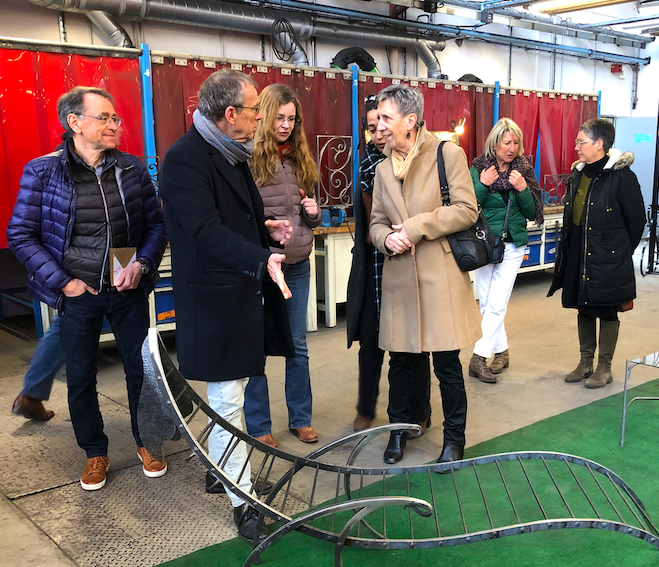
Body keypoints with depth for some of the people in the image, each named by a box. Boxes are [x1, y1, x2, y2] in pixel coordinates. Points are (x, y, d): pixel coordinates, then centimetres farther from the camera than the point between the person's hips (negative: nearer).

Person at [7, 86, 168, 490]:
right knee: (81, 380, 10)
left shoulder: (132, 168, 0)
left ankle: (146, 443, 32)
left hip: (128, 291, 2)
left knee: (141, 370, 10)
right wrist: (63, 282, -10)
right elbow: (21, 234, -5)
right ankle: (96, 454, 31)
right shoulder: (43, 171, -6)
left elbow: (157, 224, 4)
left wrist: (142, 265, -11)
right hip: (77, 295, -1)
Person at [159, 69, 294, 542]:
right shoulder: (185, 158, -19)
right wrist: (261, 261, -40)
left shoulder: (232, 153, 13)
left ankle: (219, 467, 40)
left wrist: (266, 229, 7)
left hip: (244, 294, 10)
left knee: (230, 393, 21)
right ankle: (243, 500, 14)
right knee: (228, 402, 1)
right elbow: (208, 231, -29)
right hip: (215, 299, -10)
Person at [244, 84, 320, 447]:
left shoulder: (300, 159, 12)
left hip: (298, 265, 6)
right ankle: (258, 426, 20)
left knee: (298, 346, 14)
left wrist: (313, 213, 0)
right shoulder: (247, 158, -8)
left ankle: (300, 418, 28)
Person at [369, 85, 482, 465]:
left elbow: (467, 210, -8)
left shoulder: (448, 153, -2)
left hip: (441, 275, -4)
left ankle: (455, 439, 20)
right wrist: (387, 238, -8)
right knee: (400, 359, 12)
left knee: (447, 362, 3)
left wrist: (416, 227, -14)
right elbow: (376, 222, 16)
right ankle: (399, 430, 30)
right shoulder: (383, 169, 13)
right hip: (399, 277, 4)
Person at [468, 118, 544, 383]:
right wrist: (482, 185, -19)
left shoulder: (524, 170, 2)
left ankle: (479, 358, -1)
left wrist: (523, 189, -12)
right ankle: (501, 352, 22)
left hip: (513, 245, 0)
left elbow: (533, 213, 3)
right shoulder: (478, 168, -3)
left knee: (496, 305, -6)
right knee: (486, 304, 6)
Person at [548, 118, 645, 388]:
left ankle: (604, 368, 18)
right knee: (584, 308, 14)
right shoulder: (578, 173, 7)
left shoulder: (621, 176, -13)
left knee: (607, 311, 5)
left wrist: (621, 252, 1)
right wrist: (568, 250, 13)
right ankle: (585, 363, 27)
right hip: (578, 255, 7)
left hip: (607, 258, -7)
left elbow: (636, 220, -7)